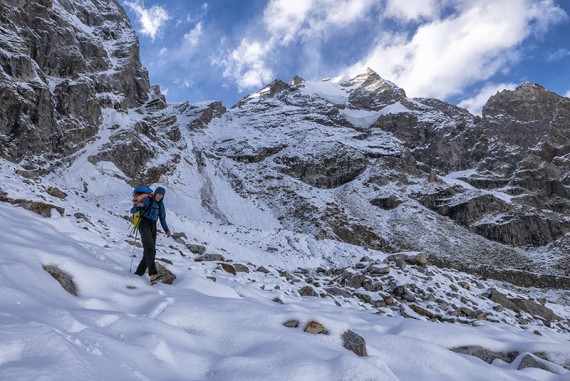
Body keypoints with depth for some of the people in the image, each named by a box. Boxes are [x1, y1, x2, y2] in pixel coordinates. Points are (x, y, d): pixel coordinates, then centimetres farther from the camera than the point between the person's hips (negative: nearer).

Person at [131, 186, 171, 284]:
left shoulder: (161, 205, 16)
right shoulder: (147, 200, -1)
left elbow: (163, 219, 16)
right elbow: (132, 211, -4)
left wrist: (166, 230, 0)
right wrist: (137, 206, -27)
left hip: (153, 227, 7)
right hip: (144, 224, -6)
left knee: (150, 251, -1)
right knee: (150, 248, -24)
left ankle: (138, 274, 9)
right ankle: (153, 274, -36)